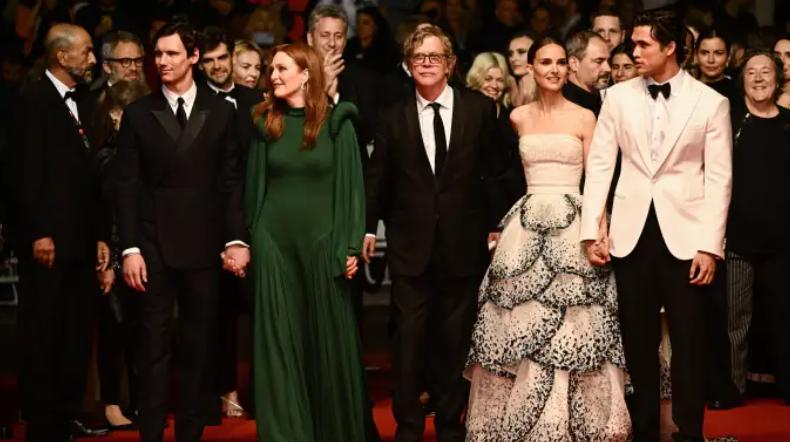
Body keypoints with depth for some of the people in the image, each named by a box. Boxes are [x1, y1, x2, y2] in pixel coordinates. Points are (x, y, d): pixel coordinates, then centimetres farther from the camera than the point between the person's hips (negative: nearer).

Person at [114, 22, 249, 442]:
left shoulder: (220, 112, 6)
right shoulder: (138, 114, 4)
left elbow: (231, 181, 4)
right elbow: (126, 185, 2)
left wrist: (236, 239, -5)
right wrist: (130, 248, -6)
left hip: (203, 243, 1)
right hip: (154, 243, -1)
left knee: (200, 346, 5)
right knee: (154, 345, 1)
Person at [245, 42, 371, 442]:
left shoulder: (336, 122, -2)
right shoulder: (266, 123, 5)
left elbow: (350, 185, -3)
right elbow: (255, 186, 9)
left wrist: (351, 246, -8)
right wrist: (248, 239, 7)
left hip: (321, 240, -2)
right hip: (273, 242, 2)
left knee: (328, 340, 5)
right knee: (278, 342, 3)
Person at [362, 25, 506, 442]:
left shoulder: (481, 109, 1)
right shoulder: (393, 116, 3)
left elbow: (495, 169, 2)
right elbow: (377, 177, 6)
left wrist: (496, 225, 0)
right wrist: (368, 227, 2)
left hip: (464, 244, 0)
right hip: (410, 244, 0)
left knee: (455, 340, 9)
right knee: (409, 340, 1)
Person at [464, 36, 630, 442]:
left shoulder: (584, 118, 2)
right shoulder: (518, 117, 10)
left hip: (572, 225, -3)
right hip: (527, 226, 3)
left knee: (571, 325, -5)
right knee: (520, 324, 2)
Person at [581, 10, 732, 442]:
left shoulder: (711, 102, -2)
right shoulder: (618, 96, 4)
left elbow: (719, 178, -3)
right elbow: (599, 164, 5)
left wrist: (710, 246, -8)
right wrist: (592, 229, -3)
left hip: (685, 234, -2)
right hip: (632, 232, 2)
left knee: (688, 341, 2)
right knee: (637, 340, 9)